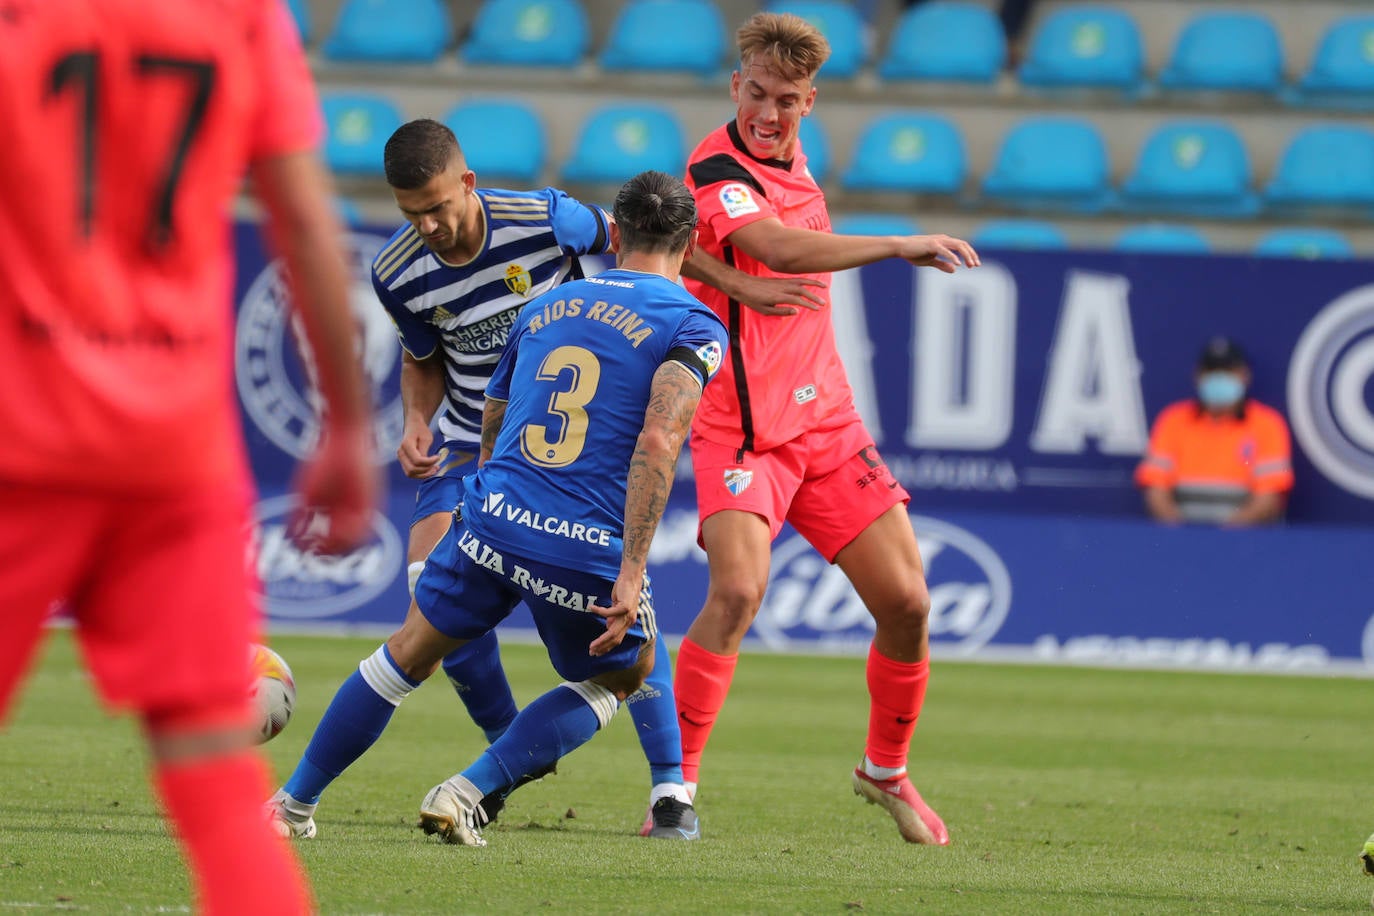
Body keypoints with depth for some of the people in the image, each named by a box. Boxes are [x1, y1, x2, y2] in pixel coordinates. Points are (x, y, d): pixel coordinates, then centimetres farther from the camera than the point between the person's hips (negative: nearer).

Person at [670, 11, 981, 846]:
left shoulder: (791, 157, 10)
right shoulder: (717, 171, -17)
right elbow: (779, 250, -36)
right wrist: (899, 247, -40)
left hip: (825, 420, 7)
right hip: (742, 426, -7)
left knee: (906, 601, 2)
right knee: (738, 589, -27)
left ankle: (886, 770, 25)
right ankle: (676, 785, -18)